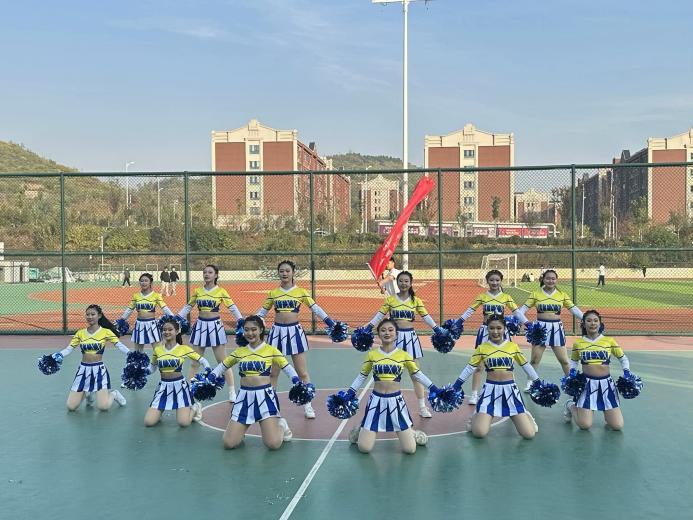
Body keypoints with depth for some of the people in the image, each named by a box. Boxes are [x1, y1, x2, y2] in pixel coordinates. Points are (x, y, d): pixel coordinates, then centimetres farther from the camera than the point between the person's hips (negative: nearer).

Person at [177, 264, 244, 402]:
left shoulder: (221, 291, -6)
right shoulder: (197, 291, 4)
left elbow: (233, 308, -10)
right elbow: (187, 307, 13)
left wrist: (242, 322, -22)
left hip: (215, 326, -3)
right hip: (200, 326, 3)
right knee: (195, 362, 9)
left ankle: (232, 392, 10)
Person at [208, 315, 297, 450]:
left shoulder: (271, 350, 0)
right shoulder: (239, 351, 8)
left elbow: (288, 368, -1)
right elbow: (222, 367, 18)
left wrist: (297, 384, -17)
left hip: (265, 396, -3)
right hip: (244, 397, 3)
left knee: (273, 444, -13)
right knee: (229, 443, -3)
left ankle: (280, 425, 21)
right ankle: (240, 429, 31)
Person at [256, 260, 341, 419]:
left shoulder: (301, 292, -1)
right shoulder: (273, 293, 4)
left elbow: (316, 309, -2)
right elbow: (262, 312, 12)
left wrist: (332, 324, -9)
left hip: (294, 331, -1)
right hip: (277, 331, 2)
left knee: (302, 372, 4)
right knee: (273, 372, 9)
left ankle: (308, 406, 14)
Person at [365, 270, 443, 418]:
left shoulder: (416, 300, 3)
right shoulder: (390, 300, 1)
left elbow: (426, 317, 4)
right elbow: (379, 315, 0)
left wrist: (438, 330, -3)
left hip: (410, 336, 1)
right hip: (395, 336, 0)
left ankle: (422, 407, 11)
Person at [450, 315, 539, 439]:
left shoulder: (513, 346, 4)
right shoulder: (482, 348, 0)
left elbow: (526, 366, 14)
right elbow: (469, 368, 6)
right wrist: (454, 387, 4)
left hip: (510, 389, 1)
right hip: (490, 390, -1)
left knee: (529, 434, -7)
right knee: (479, 432, -16)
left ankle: (525, 415, 28)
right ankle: (478, 416, 21)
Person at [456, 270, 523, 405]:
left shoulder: (506, 297, 2)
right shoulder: (482, 296, 1)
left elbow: (516, 312, -3)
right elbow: (470, 311, -2)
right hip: (485, 330, 0)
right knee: (479, 364, 1)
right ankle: (474, 394, 7)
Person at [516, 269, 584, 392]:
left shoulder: (562, 295, 3)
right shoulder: (535, 294, -2)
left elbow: (575, 310, 1)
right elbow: (521, 311, -7)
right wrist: (526, 322, -24)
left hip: (556, 328, 1)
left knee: (564, 360, 7)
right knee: (535, 359, 5)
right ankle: (529, 384, 19)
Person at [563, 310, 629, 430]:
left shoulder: (609, 341, 0)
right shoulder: (578, 343, 1)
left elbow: (623, 358, 12)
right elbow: (573, 361, 17)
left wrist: (627, 374, -3)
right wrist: (572, 372, -2)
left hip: (606, 383, 1)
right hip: (587, 383, -1)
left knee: (618, 426, -4)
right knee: (584, 425, -9)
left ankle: (607, 412, 30)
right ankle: (571, 405, 23)